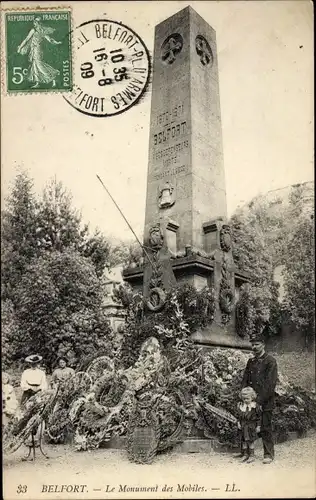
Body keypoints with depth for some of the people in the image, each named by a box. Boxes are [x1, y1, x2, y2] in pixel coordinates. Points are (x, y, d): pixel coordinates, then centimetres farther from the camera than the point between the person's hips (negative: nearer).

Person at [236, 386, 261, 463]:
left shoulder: (255, 406, -13)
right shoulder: (240, 405, -2)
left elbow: (259, 417, -7)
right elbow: (238, 415, 10)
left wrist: (258, 426, -6)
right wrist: (238, 423, 2)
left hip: (251, 426, -4)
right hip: (243, 426, 4)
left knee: (250, 441, 2)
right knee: (244, 441, 11)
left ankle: (251, 455, 15)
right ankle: (245, 454, 24)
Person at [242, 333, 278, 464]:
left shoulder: (270, 361, -6)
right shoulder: (250, 361, 14)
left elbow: (270, 383, -12)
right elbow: (245, 380, 14)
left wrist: (261, 400, -16)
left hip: (265, 402, -5)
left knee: (266, 428, 0)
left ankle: (269, 454, 11)